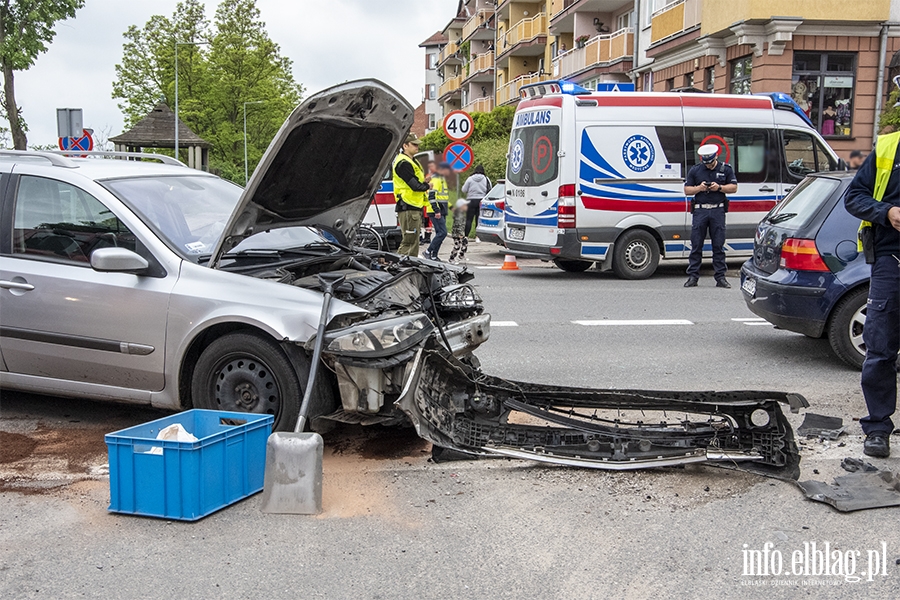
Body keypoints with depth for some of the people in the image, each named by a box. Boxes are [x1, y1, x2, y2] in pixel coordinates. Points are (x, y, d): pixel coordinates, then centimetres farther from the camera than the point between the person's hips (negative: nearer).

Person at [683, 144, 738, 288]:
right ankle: (693, 277, 3)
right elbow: (687, 190, 9)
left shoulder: (726, 169, 7)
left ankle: (720, 277, 5)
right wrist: (699, 188, -9)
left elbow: (734, 187, 7)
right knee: (696, 245, -1)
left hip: (718, 211, 0)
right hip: (700, 210, 0)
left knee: (719, 245, 1)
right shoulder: (694, 170, 8)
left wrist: (719, 187, -9)